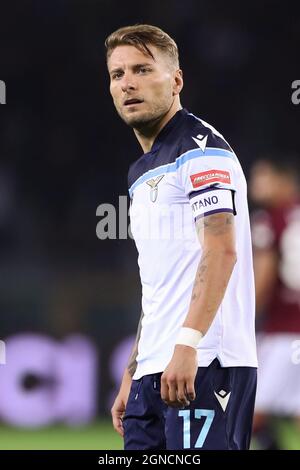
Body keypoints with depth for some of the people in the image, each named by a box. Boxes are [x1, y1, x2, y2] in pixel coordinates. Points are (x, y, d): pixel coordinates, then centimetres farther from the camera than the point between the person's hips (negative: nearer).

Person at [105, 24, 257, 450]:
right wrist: (132, 375, 22)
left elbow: (222, 249, -17)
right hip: (154, 370, 9)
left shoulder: (201, 148, -5)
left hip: (204, 367, -9)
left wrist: (187, 344, -26)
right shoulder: (142, 173, 23)